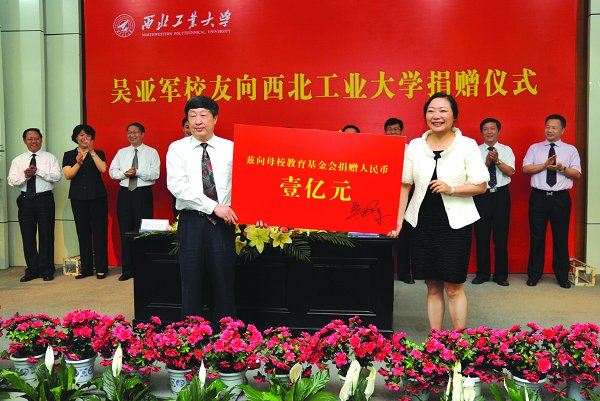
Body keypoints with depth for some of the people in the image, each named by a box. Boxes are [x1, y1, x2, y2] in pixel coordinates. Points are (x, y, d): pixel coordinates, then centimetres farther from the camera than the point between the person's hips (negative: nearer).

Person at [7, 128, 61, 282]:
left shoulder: (50, 158, 4)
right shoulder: (18, 160, 12)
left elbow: (56, 176, -10)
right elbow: (11, 181, 4)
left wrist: (38, 171, -18)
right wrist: (25, 176, -14)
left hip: (44, 199, -3)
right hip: (26, 200, 3)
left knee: (46, 235, 0)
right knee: (28, 236, 6)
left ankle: (46, 270, 10)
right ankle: (32, 270, 17)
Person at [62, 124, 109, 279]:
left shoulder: (98, 153, 9)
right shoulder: (69, 155, 11)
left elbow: (103, 169, -9)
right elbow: (67, 175, -3)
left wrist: (92, 152, -13)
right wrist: (78, 163, -18)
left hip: (97, 196, -1)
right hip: (78, 198, 2)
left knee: (99, 231, -5)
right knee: (83, 232, 3)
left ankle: (101, 268, 1)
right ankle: (86, 268, 10)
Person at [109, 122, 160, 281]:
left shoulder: (151, 152, 3)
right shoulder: (121, 152, 16)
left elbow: (155, 174, -8)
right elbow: (112, 171, 8)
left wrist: (137, 172, -17)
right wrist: (124, 173, -10)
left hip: (143, 193, -4)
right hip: (125, 193, 4)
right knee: (125, 231, 5)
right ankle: (127, 269, 12)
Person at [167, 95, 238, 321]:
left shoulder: (230, 148, 6)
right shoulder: (177, 148, 1)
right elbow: (177, 186, -11)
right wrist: (214, 206, -17)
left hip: (223, 222, 1)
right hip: (192, 222, -1)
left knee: (224, 283, 7)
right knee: (192, 284, 6)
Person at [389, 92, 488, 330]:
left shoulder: (467, 145, -1)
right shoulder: (415, 146, 6)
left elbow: (481, 186, -1)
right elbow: (404, 185, 5)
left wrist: (451, 189, -17)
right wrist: (398, 221, -1)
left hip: (455, 223, -2)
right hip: (422, 222, 2)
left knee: (454, 287, 1)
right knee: (433, 288, 9)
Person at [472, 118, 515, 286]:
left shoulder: (506, 150, 8)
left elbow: (510, 172, -5)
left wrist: (497, 161, -18)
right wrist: (487, 163, -17)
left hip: (501, 194, 0)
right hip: (481, 195, 0)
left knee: (501, 235, 3)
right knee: (481, 235, 3)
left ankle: (501, 274, 13)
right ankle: (482, 273, 14)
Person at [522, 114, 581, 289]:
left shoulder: (571, 150, 8)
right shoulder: (535, 148, 9)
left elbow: (577, 174, 0)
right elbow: (525, 168, -3)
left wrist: (562, 168, -17)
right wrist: (545, 165, -15)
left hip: (561, 198, 0)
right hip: (539, 197, 0)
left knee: (561, 237, 6)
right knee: (537, 236, 5)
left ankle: (562, 275, 20)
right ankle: (534, 274, 15)